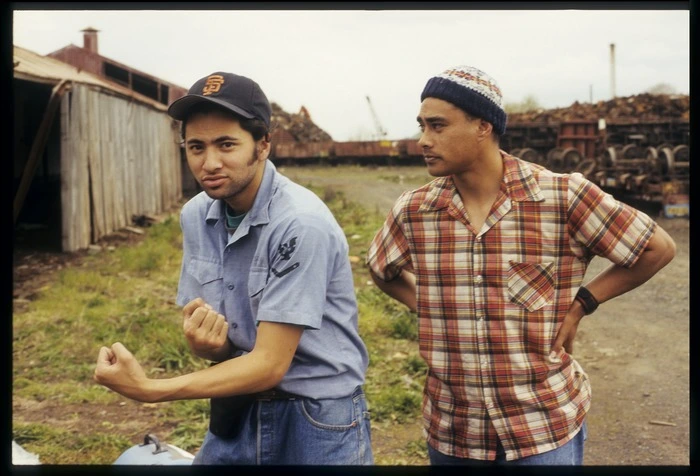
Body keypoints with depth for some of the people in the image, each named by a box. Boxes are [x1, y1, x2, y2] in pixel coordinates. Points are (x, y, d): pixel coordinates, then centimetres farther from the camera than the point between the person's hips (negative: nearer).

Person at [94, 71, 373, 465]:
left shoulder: (301, 223, -25)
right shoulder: (195, 215, -4)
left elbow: (270, 364, -24)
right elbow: (212, 342, 3)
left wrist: (147, 389, -28)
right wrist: (205, 343, -20)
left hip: (317, 422, -5)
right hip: (238, 412, 6)